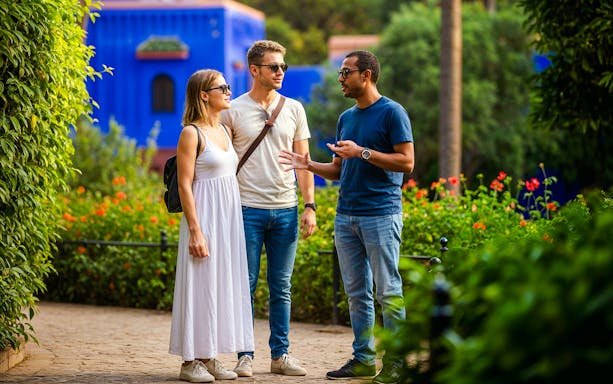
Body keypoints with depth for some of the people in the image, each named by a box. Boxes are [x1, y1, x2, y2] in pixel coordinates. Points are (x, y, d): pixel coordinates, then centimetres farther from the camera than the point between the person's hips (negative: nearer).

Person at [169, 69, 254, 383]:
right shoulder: (191, 133, -10)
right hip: (205, 216, -8)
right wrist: (195, 231, -19)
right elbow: (185, 185, -14)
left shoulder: (224, 131, 13)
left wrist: (235, 222, 13)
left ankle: (209, 357, 15)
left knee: (223, 284, 9)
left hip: (229, 217, 8)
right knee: (200, 286, -4)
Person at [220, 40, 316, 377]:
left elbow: (303, 160, 11)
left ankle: (281, 354, 15)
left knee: (282, 288, 8)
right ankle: (244, 354, 9)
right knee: (245, 286, 1)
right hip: (247, 209, -3)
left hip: (286, 210, 3)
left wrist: (310, 206, 4)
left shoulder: (293, 109, 9)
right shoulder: (232, 111, -1)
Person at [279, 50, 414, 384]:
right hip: (346, 215, 7)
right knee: (357, 292, 10)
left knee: (388, 291, -5)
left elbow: (406, 161, -11)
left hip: (380, 214, -7)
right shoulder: (346, 118, 17)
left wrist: (362, 152, -16)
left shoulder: (392, 112, -5)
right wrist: (309, 165, 4)